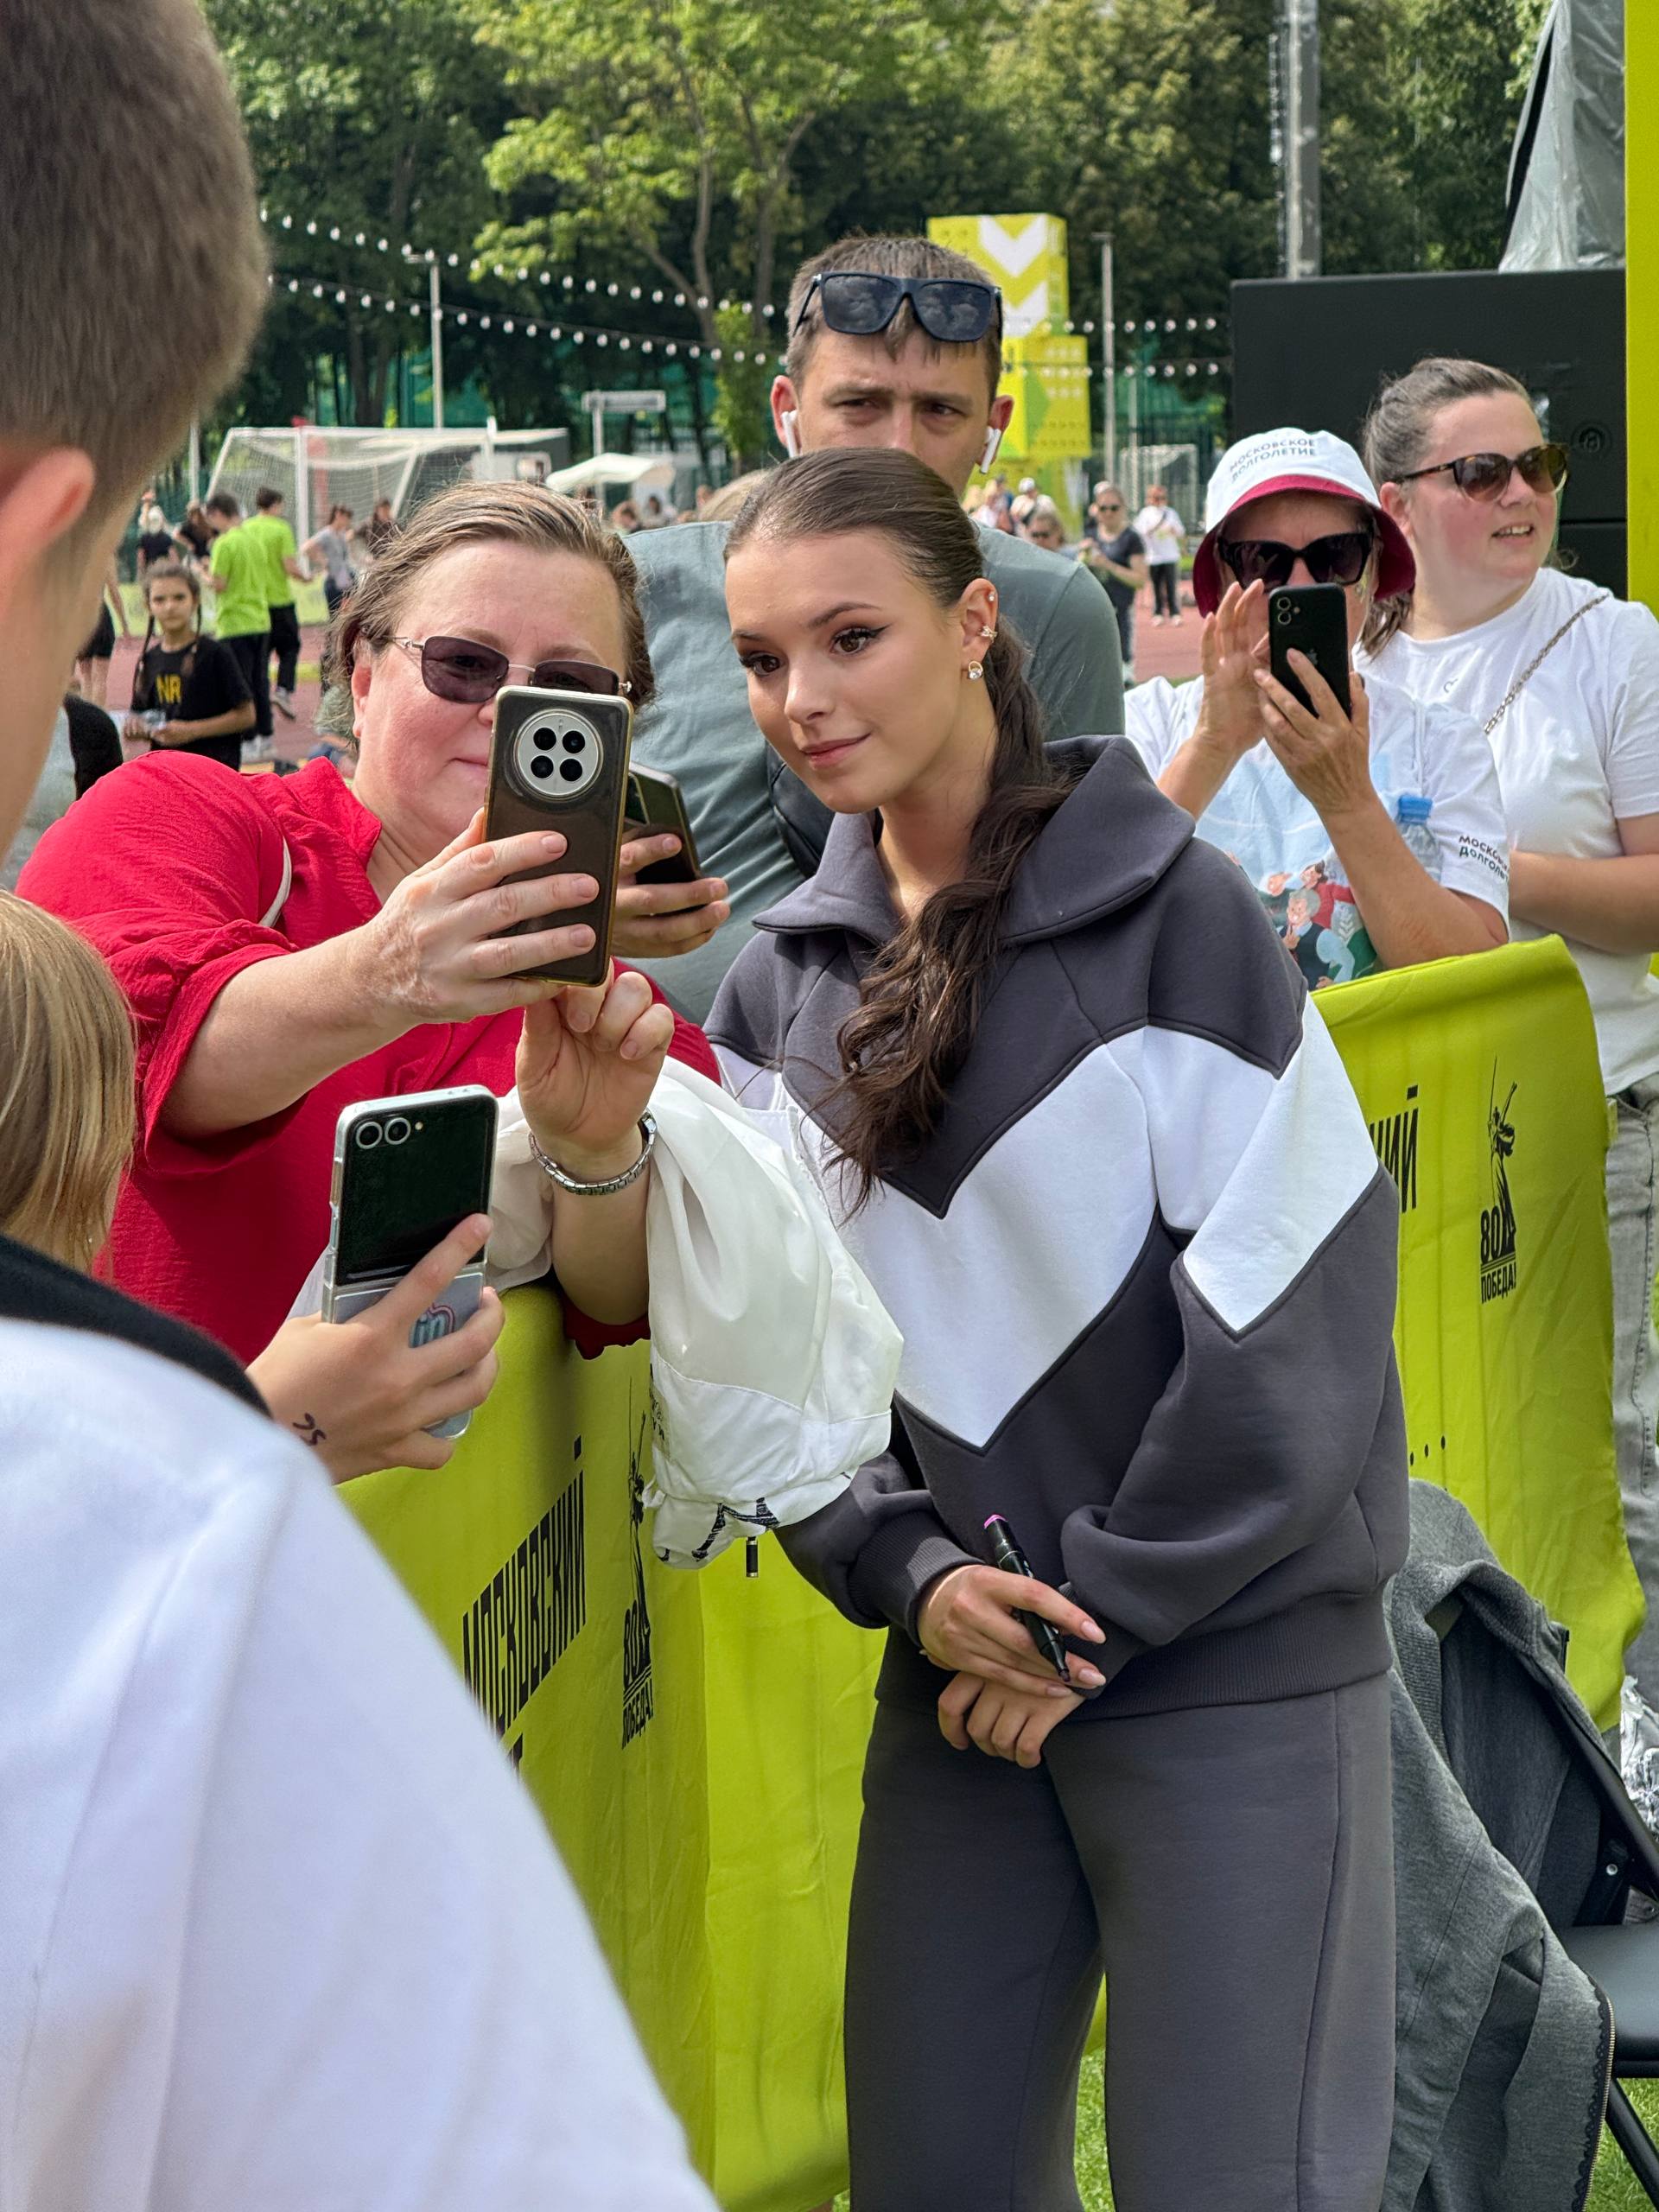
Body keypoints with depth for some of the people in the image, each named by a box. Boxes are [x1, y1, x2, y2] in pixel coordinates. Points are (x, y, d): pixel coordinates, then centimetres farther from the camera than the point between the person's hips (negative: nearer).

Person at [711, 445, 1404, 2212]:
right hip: (957, 1677, 5)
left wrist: (1094, 1606, -11)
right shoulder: (782, 982, 7)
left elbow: (1291, 1319, -13)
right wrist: (915, 1574, -8)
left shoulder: (1177, 917, -10)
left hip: (1234, 1679, -5)